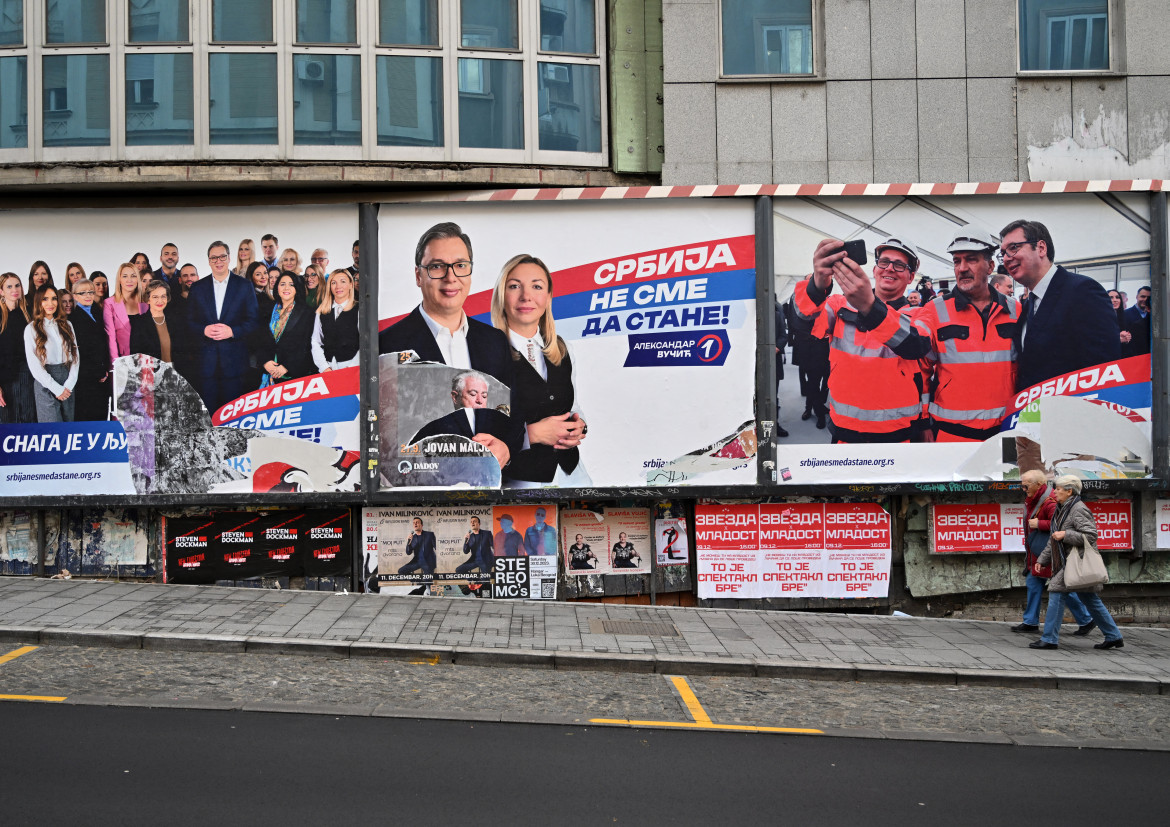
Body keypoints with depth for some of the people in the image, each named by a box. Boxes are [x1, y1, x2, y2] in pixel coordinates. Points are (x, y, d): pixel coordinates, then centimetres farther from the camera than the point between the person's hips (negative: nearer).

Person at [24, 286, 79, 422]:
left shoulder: (66, 325, 12)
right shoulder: (31, 329, -1)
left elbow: (75, 356, 7)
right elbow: (34, 365, -6)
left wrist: (69, 385, -6)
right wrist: (57, 389, -11)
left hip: (68, 385, 4)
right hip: (45, 384, -4)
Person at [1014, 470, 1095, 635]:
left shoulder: (1050, 501, -23)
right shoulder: (1033, 498, 9)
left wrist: (1039, 524, -24)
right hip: (1037, 552, 10)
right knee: (1033, 584, 12)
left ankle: (1086, 621, 12)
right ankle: (1031, 622, 19)